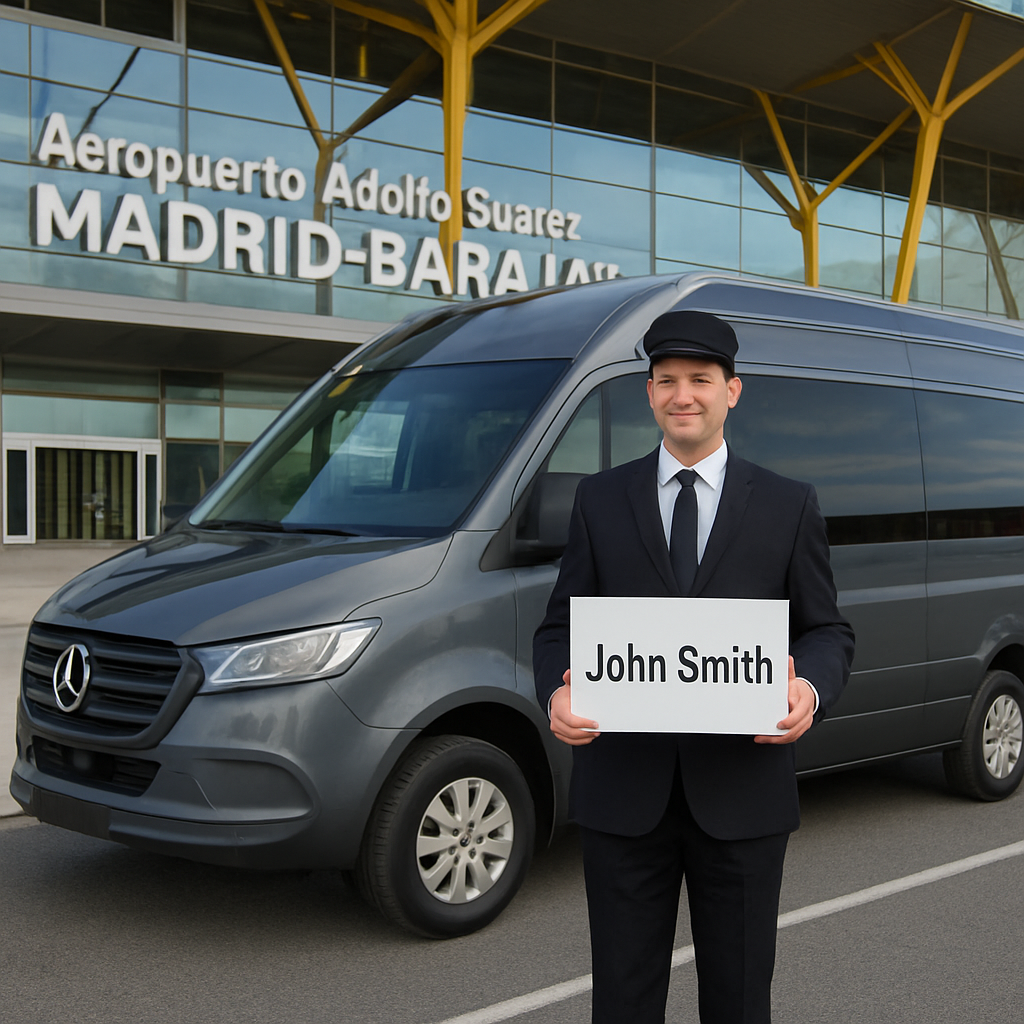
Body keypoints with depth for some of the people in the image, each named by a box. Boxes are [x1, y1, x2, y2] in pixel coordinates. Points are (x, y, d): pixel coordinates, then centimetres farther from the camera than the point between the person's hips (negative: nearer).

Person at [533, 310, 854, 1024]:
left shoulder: (789, 506, 6)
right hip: (623, 795, 1)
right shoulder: (601, 500, 7)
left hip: (743, 795, 0)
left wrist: (810, 689, -16)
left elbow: (828, 631, 6)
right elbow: (561, 627, 7)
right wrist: (557, 694, -15)